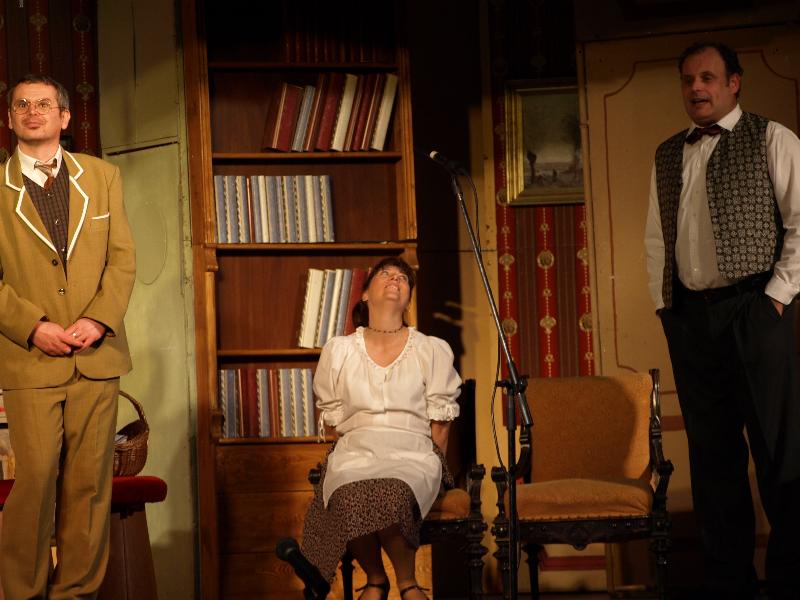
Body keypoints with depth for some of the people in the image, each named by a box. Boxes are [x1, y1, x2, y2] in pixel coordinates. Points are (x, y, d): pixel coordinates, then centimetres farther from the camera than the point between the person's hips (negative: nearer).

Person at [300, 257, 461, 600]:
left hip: (413, 454, -1)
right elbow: (334, 418, 14)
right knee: (350, 496, -36)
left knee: (389, 494, -38)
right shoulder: (339, 351, 12)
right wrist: (359, 453, 2)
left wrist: (433, 469, 0)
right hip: (356, 450, 1)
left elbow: (440, 422, 9)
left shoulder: (433, 350, 10)